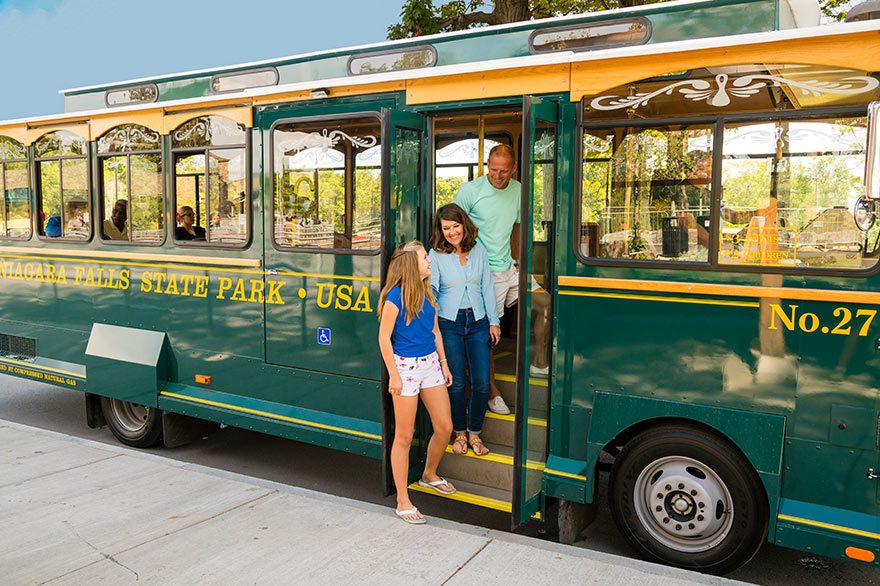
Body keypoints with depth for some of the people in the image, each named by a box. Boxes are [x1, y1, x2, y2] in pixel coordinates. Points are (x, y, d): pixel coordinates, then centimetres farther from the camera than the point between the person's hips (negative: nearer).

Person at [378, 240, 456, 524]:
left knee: (444, 428, 10)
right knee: (404, 437, 2)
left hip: (430, 363, 7)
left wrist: (443, 362, 16)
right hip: (405, 365, -7)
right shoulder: (396, 296, -14)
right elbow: (384, 336, -13)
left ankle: (429, 475, 38)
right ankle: (403, 501, 14)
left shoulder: (427, 293, 8)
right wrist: (393, 374, -14)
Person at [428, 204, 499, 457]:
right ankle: (460, 433, 23)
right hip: (449, 323, -2)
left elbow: (487, 286, 8)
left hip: (477, 322, 2)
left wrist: (493, 321, 7)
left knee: (482, 383, 0)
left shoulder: (478, 249, 4)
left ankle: (474, 433, 19)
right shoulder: (436, 254, -4)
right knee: (456, 383, 3)